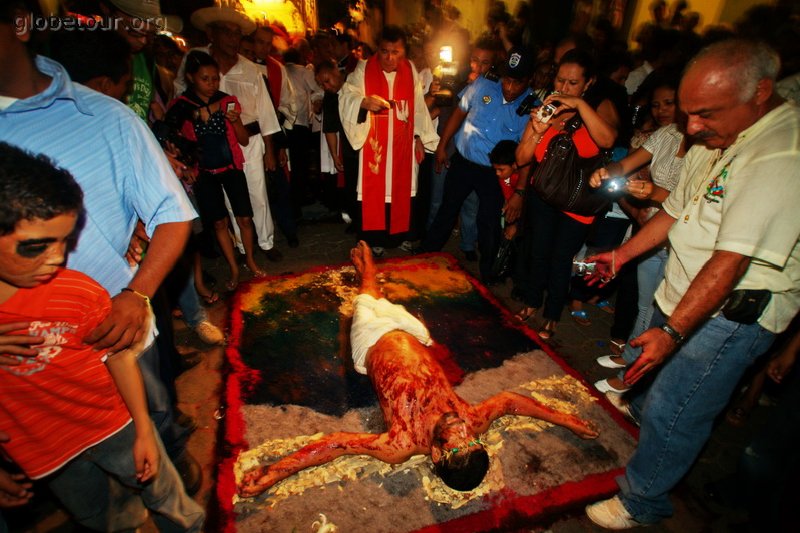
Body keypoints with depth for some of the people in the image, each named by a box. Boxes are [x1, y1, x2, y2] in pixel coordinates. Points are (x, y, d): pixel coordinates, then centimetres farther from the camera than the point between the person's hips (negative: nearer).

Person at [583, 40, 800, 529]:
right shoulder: (716, 140, 6)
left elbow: (730, 262, -28)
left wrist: (672, 330, -29)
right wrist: (622, 254, 15)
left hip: (731, 315, -7)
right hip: (685, 295, 8)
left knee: (672, 414, 3)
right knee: (658, 376, 22)